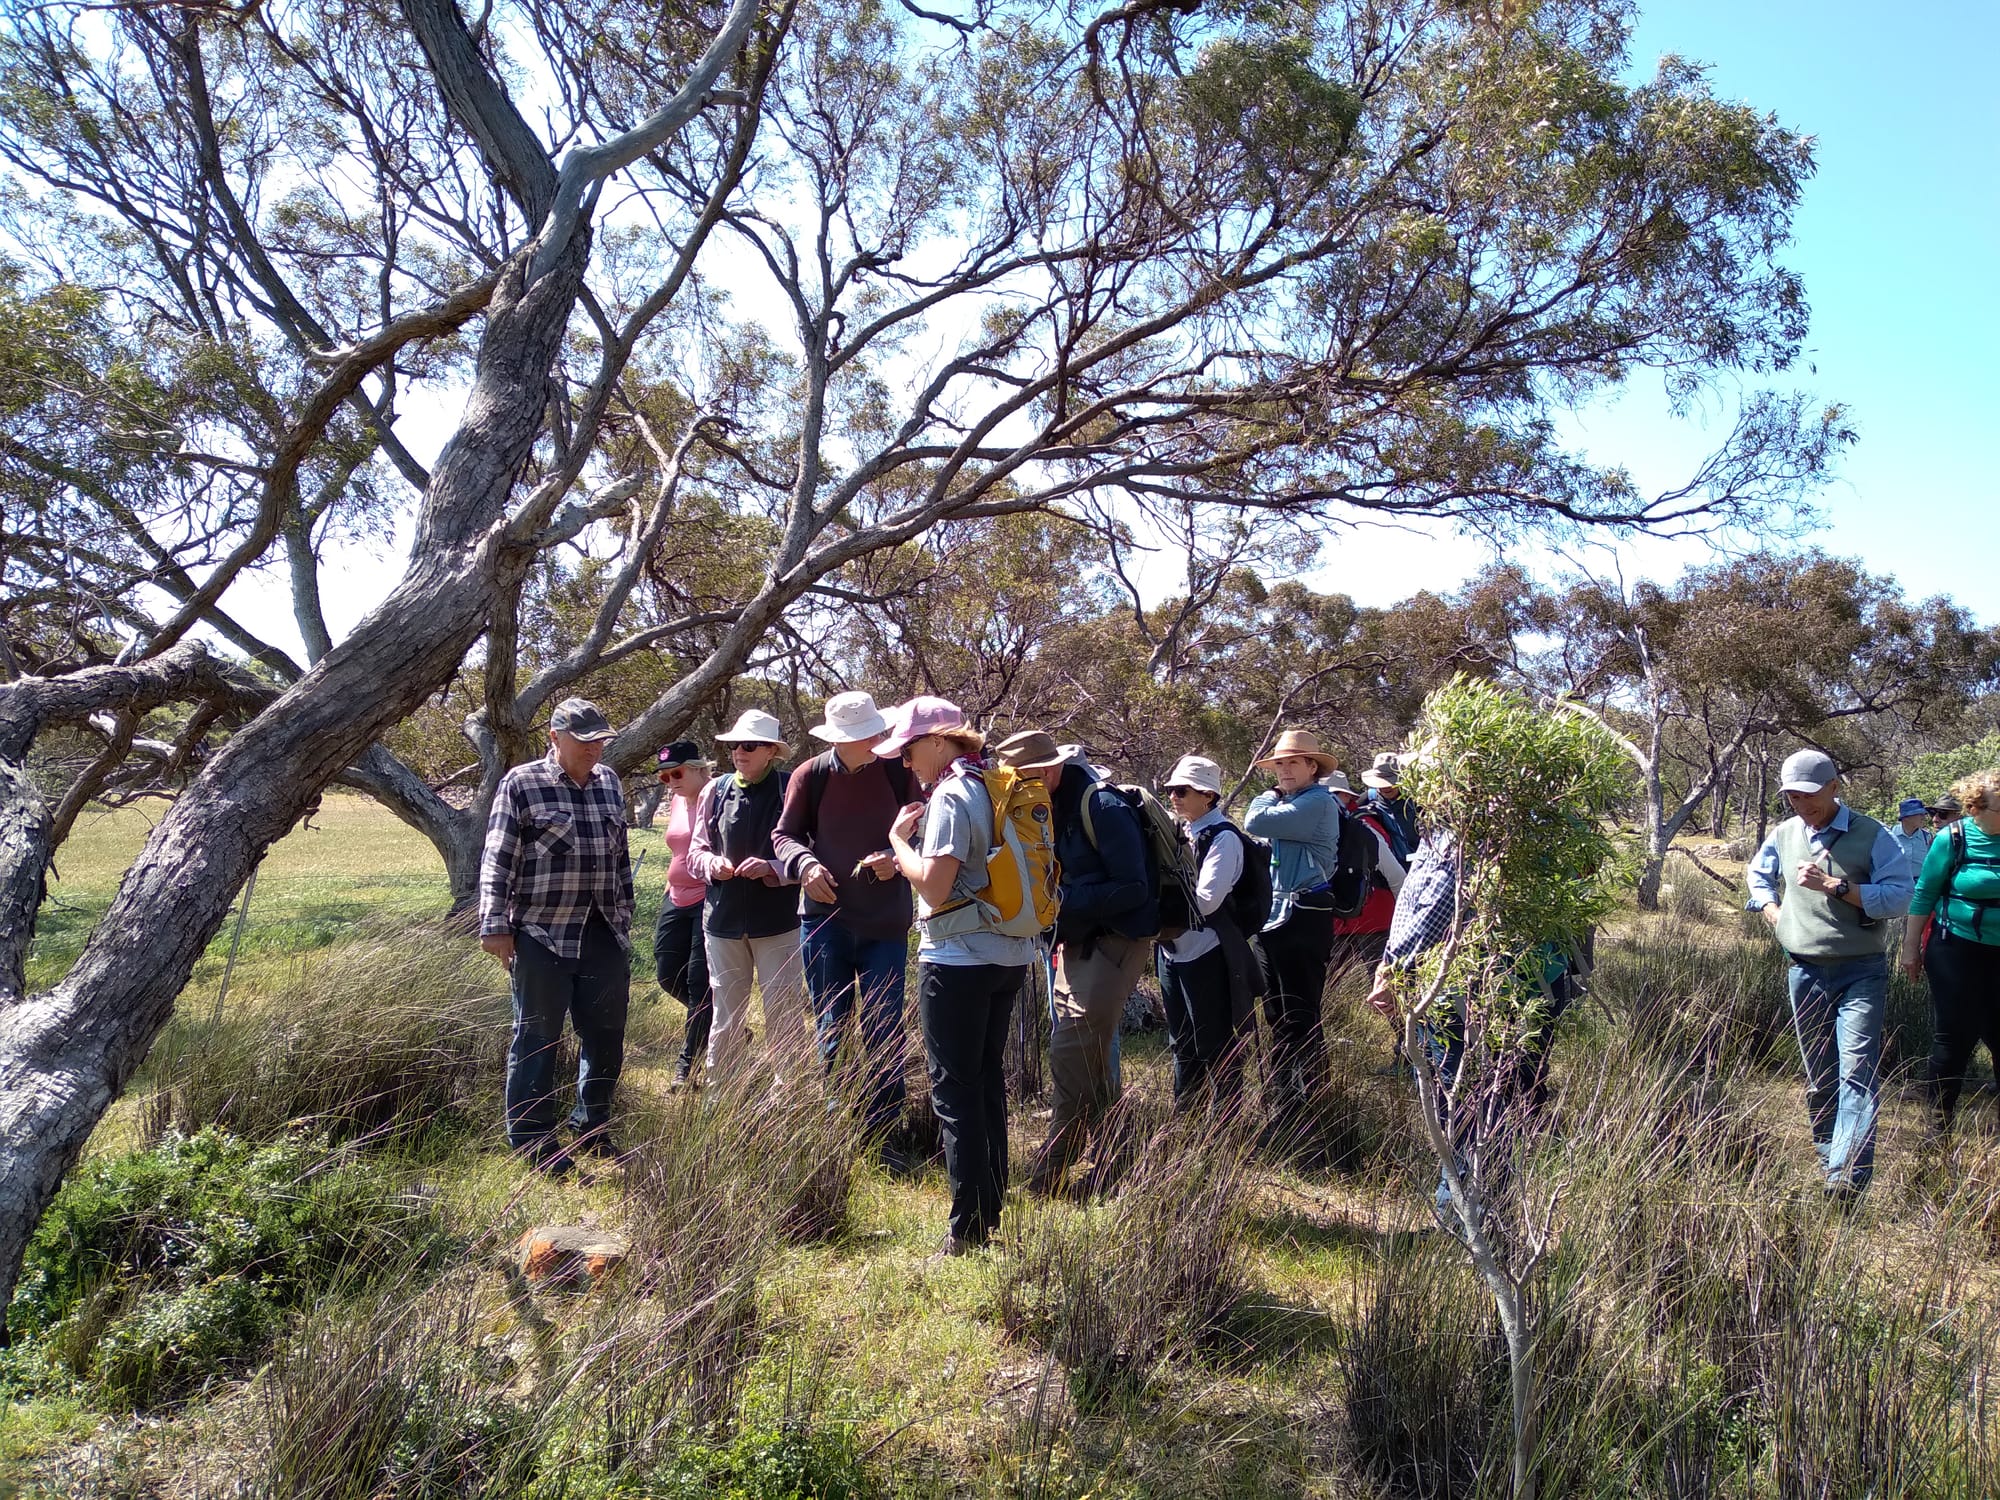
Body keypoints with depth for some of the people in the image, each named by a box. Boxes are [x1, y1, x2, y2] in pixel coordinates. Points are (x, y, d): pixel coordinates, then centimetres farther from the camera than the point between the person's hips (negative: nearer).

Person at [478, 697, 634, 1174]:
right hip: (542, 936, -6)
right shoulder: (522, 783, -6)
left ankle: (592, 1128, 30)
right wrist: (495, 926, -11)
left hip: (604, 934, 6)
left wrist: (624, 919, 19)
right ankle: (533, 1143, 16)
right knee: (537, 1039, 3)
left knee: (606, 1035, 12)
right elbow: (498, 861, -7)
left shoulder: (609, 782, 11)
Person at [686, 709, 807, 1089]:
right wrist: (712, 863, -9)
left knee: (784, 1018, 4)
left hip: (776, 921, -4)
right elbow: (695, 851, 12)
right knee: (725, 1018, 14)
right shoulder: (716, 790, 6)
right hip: (723, 919, 4)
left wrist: (772, 868, -21)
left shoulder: (790, 791, -6)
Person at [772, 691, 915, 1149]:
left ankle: (880, 1139, 14)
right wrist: (804, 863, -16)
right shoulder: (810, 775, -2)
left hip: (885, 923, 0)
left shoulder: (898, 773, -3)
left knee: (884, 1035, 2)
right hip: (825, 918, 1)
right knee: (830, 1033, 10)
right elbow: (783, 834, 4)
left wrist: (897, 858, -17)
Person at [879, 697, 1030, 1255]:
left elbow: (934, 886, -21)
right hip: (1008, 956, 9)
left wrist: (897, 837, -8)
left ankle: (970, 1225, 3)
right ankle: (992, 1207, 26)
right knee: (988, 1080, 17)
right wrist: (911, 862, 13)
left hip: (957, 962, -9)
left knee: (955, 1088, -1)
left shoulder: (951, 797, -16)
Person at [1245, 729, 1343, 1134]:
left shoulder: (1318, 802, -12)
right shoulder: (1284, 803, 19)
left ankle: (1312, 1106, 3)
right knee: (1278, 1016, 14)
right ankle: (1283, 1107, 23)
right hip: (1277, 918, 10)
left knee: (1301, 1017, -5)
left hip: (1304, 919, -10)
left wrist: (1268, 796, -1)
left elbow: (1255, 823, -17)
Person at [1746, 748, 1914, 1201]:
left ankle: (1848, 1173, -21)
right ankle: (1828, 1154, 27)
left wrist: (1833, 885, -21)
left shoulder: (1872, 835, -7)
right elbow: (1759, 873, 27)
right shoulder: (1784, 834, 7)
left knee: (1856, 1071, -15)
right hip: (1806, 972, 5)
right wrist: (1770, 907, 9)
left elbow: (1899, 897, -15)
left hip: (1861, 973, -5)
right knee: (1818, 1077, 13)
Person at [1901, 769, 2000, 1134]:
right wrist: (1911, 949, -2)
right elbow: (1924, 895, -4)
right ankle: (1940, 1121, 16)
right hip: (1957, 950, -3)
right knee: (1956, 1035, 3)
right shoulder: (1952, 840, -10)